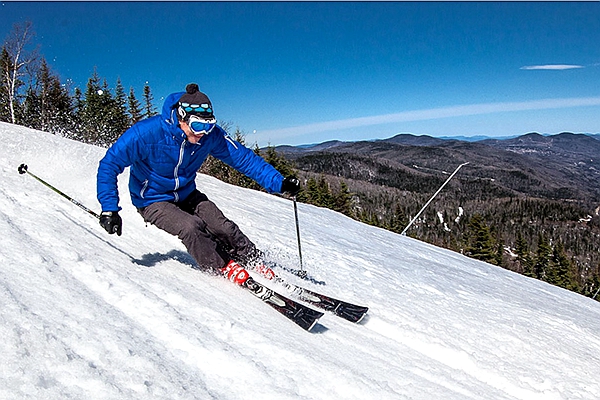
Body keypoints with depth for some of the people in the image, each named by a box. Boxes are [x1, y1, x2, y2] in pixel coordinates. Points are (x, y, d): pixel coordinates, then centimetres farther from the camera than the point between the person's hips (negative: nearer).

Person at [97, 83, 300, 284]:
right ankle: (225, 269, -7)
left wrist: (279, 183, -18)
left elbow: (243, 158, -11)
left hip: (187, 195, 3)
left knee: (223, 227, -15)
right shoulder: (147, 133, -29)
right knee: (190, 227, -28)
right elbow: (109, 165, -22)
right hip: (153, 201, -3)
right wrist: (110, 209, -31)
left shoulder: (211, 134, -18)